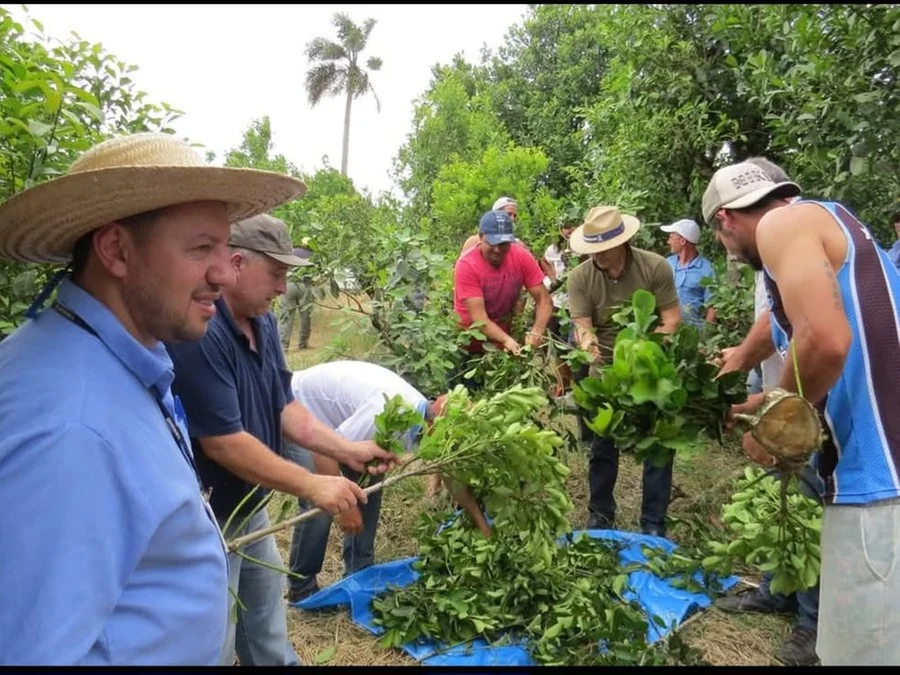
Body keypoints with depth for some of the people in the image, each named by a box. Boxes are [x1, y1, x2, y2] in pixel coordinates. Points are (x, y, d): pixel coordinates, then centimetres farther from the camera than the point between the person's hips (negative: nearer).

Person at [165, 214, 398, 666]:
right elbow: (222, 442, -30)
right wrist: (312, 486, -24)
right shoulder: (199, 334, -29)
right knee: (214, 645, 13)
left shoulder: (262, 323, 0)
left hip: (251, 505, 9)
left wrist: (347, 450, -5)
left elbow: (284, 406, 4)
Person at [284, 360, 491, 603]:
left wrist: (483, 526, 5)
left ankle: (359, 574, 20)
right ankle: (301, 590, 9)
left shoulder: (427, 417, -9)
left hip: (329, 409, 8)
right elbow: (323, 453, -32)